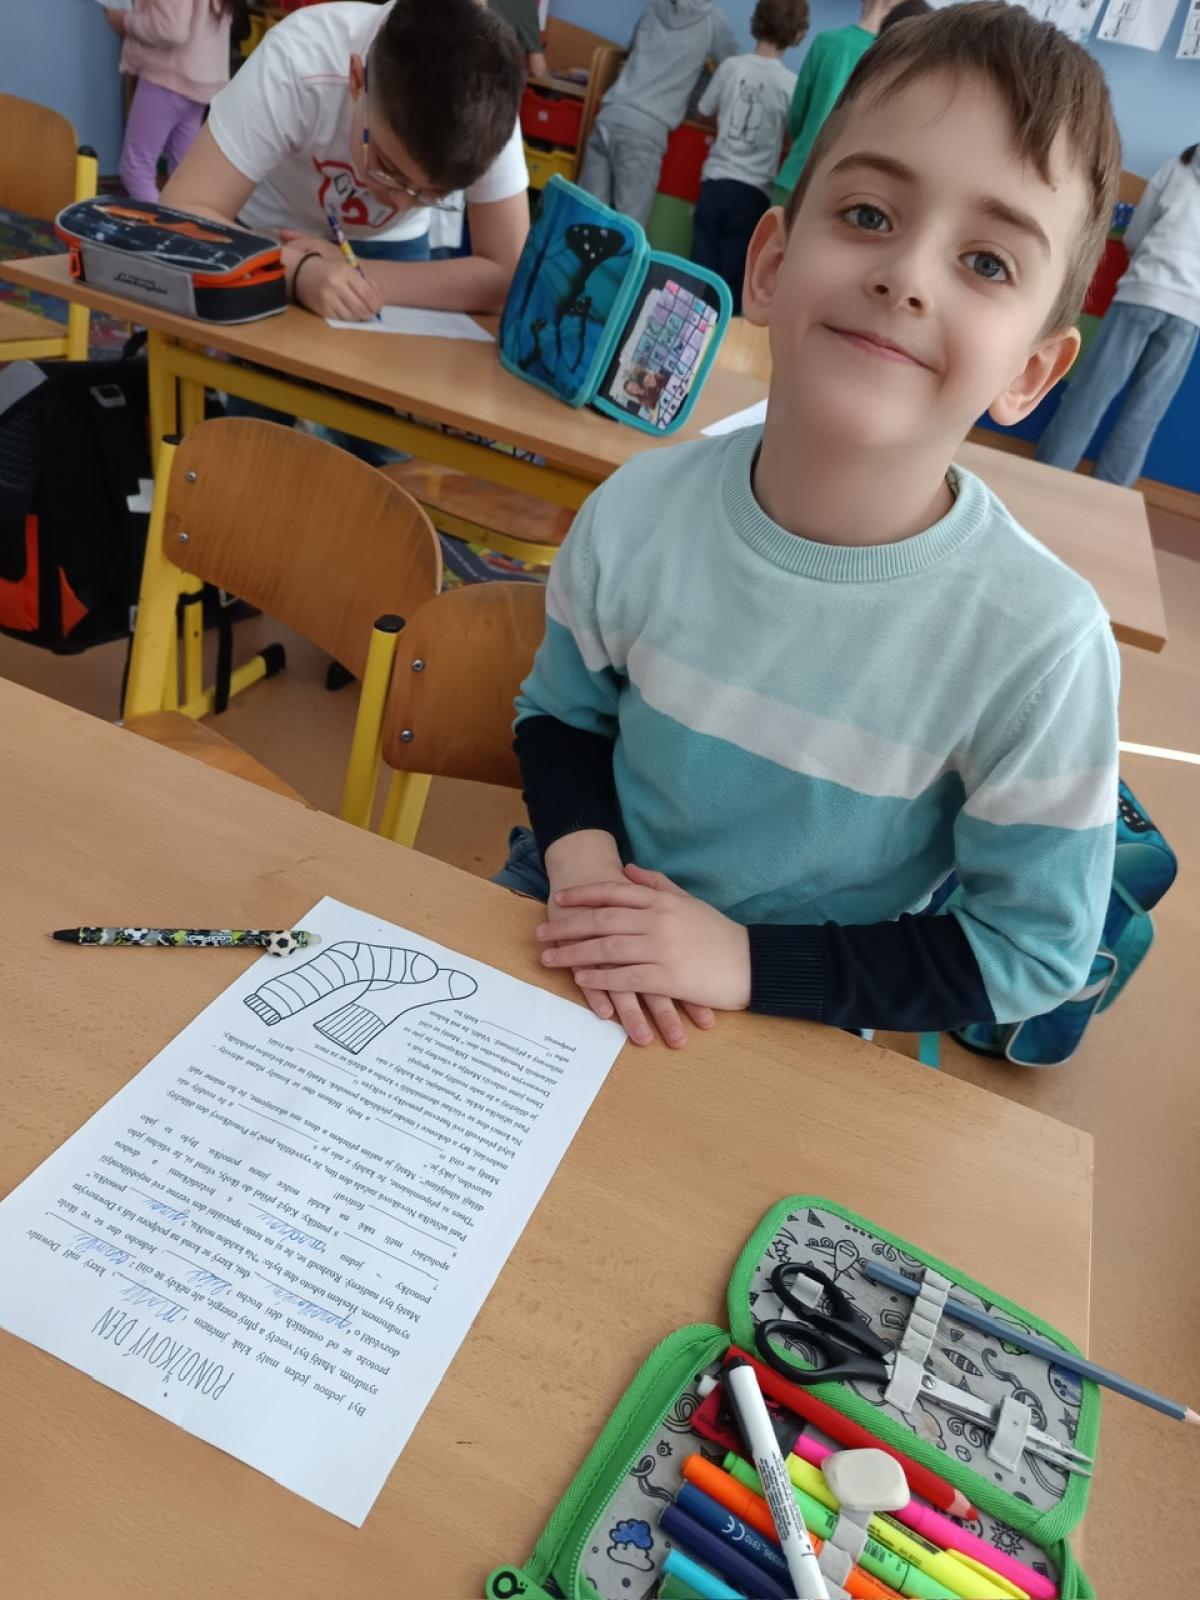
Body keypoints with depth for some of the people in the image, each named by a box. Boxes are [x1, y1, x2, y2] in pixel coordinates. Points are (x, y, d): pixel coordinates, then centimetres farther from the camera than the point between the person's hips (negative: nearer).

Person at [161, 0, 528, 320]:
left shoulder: (486, 106, -29)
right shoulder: (299, 60, -33)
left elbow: (509, 278, -31)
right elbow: (181, 214, -32)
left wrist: (355, 274, -36)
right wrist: (301, 270, -48)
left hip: (387, 245, 1)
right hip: (267, 231, -1)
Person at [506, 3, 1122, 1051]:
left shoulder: (1042, 643, -22)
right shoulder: (639, 512, -14)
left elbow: (1031, 948, -12)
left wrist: (744, 960, -21)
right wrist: (581, 862, -18)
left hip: (794, 1015, -1)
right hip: (586, 948, 2)